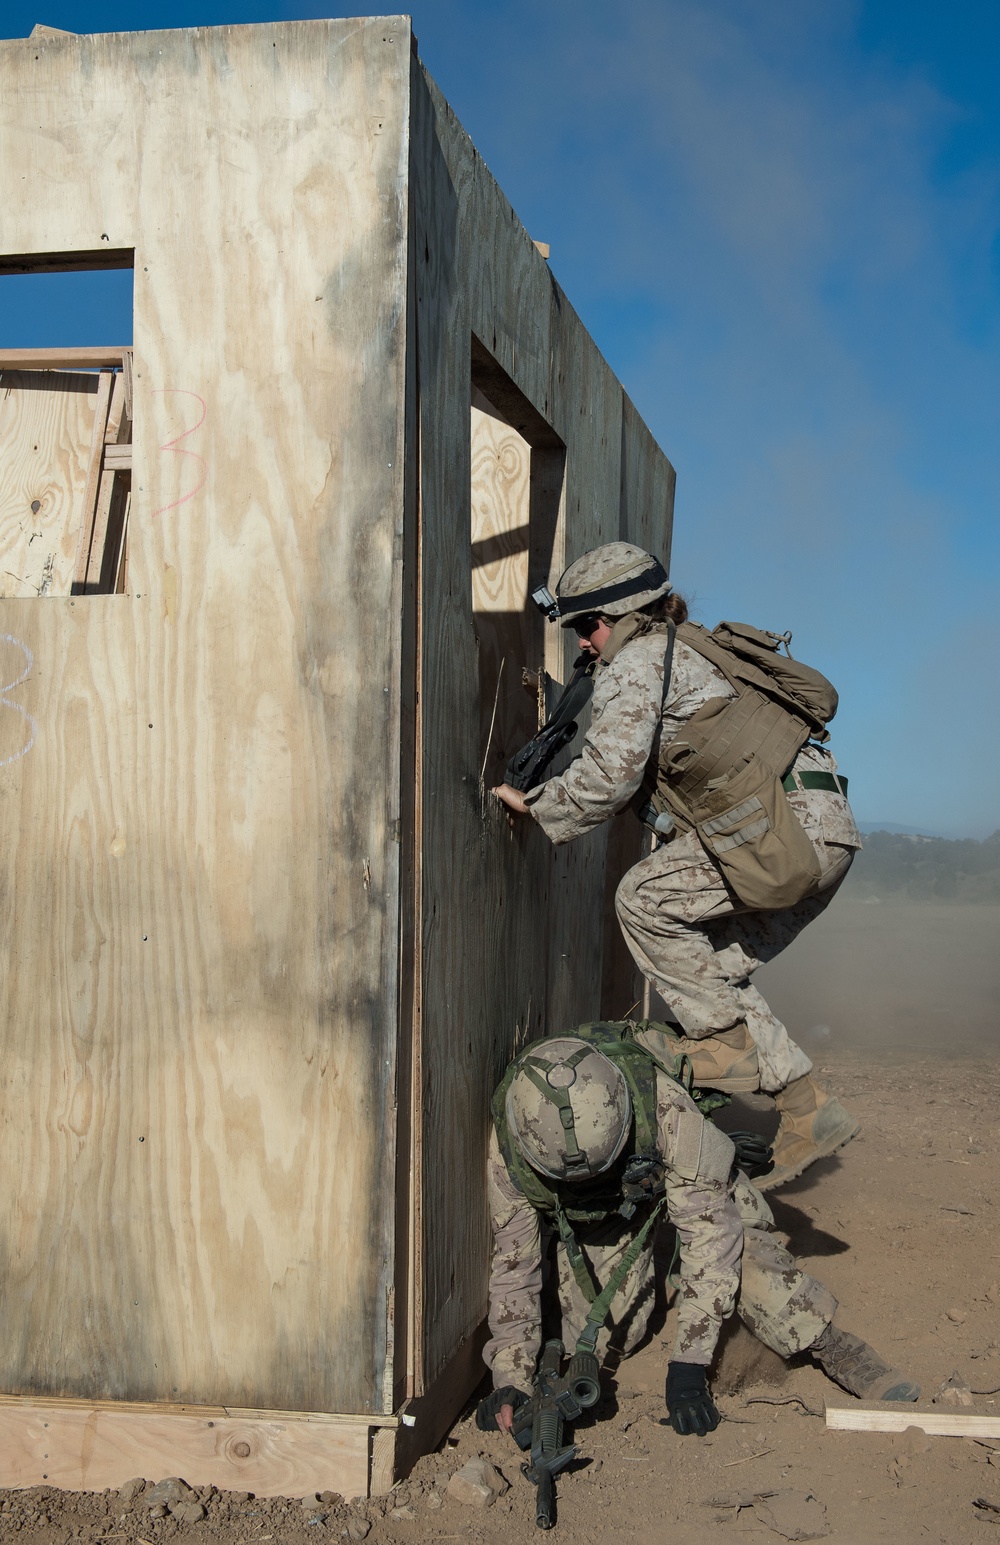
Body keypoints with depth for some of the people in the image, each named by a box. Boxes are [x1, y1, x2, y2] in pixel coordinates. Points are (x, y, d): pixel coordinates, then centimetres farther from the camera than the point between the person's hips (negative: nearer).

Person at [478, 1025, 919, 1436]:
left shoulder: (664, 1106, -45)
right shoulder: (508, 1148, -35)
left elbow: (712, 1230, -39)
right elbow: (513, 1261, -21)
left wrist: (687, 1366, -41)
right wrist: (509, 1380, -26)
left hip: (682, 1173, -2)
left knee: (747, 1260, -27)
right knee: (600, 1341, -8)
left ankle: (839, 1351, -4)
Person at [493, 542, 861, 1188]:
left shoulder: (637, 661, -2)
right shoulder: (694, 650, 28)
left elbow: (609, 773, -12)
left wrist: (533, 804, 2)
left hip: (786, 823, -10)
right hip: (825, 827, 10)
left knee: (645, 900, -8)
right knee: (714, 969, 13)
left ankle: (729, 1045, -2)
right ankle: (807, 1109, 12)